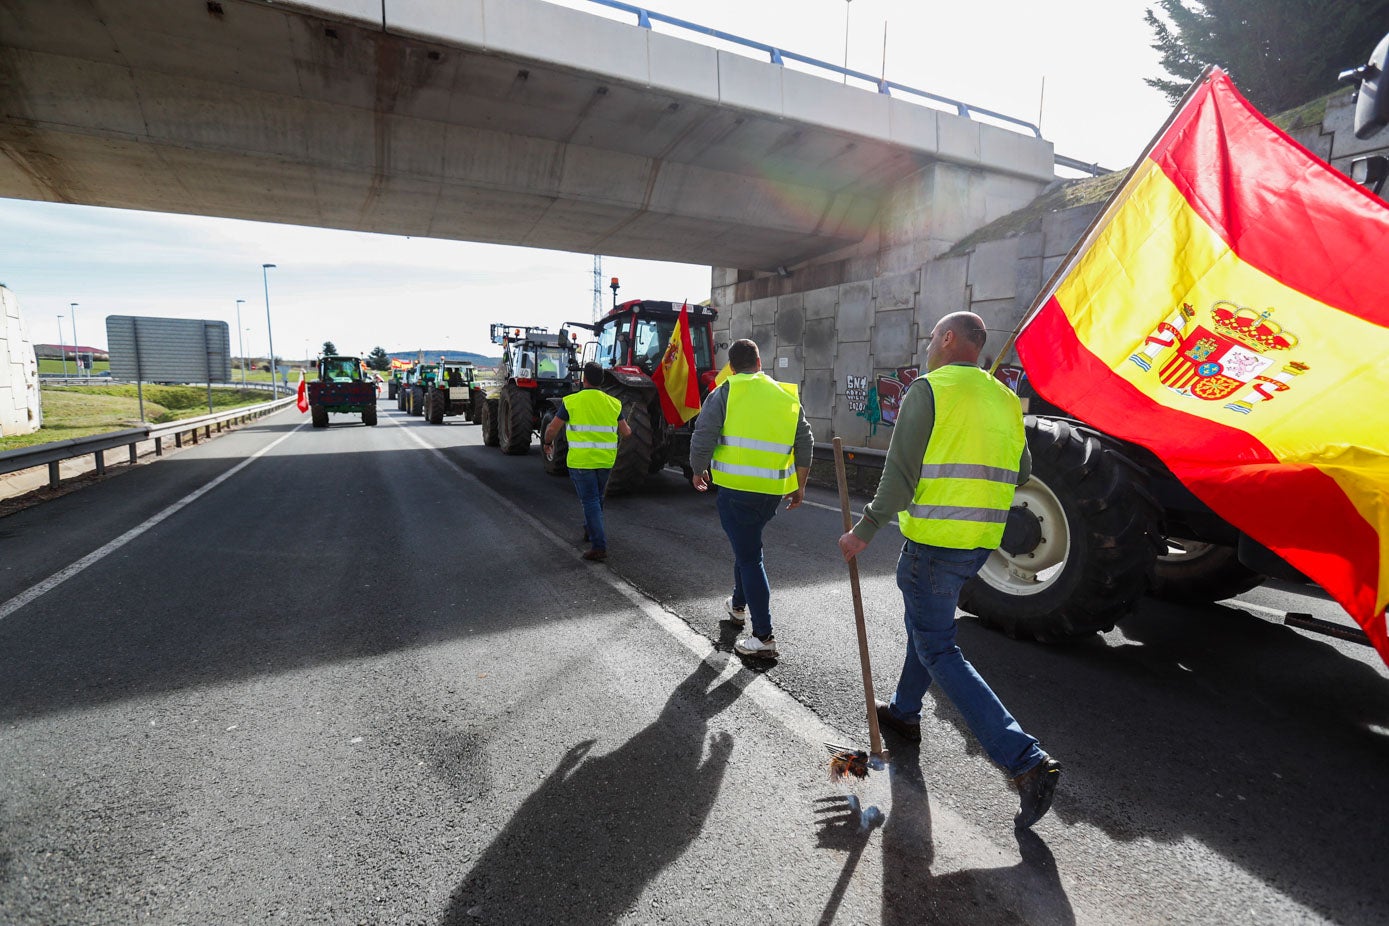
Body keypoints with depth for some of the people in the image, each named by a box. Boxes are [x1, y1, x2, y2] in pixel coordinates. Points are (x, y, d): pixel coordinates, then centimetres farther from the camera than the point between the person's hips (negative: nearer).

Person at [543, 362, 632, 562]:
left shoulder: (571, 401, -7)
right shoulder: (613, 403, 3)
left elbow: (552, 429, -3)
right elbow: (626, 432, 6)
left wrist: (548, 443, 18)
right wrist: (627, 428, 30)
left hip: (581, 461, -4)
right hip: (606, 460, 4)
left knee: (590, 502, -1)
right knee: (597, 498, 24)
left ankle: (599, 547, -6)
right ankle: (590, 530, 42)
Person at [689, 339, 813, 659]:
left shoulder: (725, 392, -4)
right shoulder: (787, 396, 9)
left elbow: (702, 438, -10)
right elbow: (805, 445, 10)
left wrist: (698, 471, 7)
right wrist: (800, 486, 19)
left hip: (736, 488, -5)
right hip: (774, 490, 5)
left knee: (749, 557, 1)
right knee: (748, 545, 26)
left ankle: (764, 638, 3)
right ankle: (738, 605, 44)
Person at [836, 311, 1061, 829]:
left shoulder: (930, 388, -12)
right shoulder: (1004, 399, 11)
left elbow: (900, 474, -18)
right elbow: (1020, 474, 17)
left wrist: (865, 531, -11)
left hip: (934, 540, -8)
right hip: (982, 541, 9)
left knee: (939, 652, 0)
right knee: (924, 623, 25)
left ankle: (1025, 761, -4)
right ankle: (904, 713, 40)